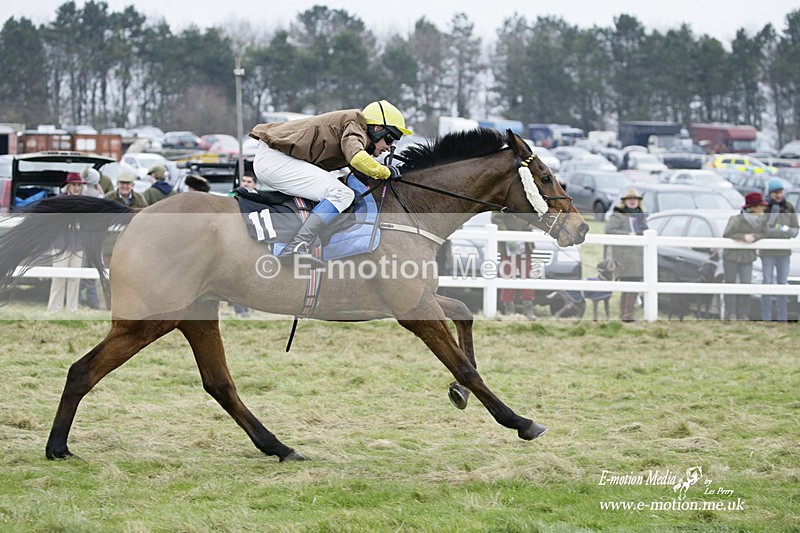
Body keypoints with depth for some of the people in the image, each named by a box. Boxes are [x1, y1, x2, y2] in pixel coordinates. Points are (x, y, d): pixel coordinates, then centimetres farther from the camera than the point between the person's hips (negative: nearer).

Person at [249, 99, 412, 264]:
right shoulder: (356, 126, -6)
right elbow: (357, 158, -25)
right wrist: (385, 172, -11)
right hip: (275, 161, -11)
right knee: (342, 194, -19)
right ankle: (296, 247, -33)